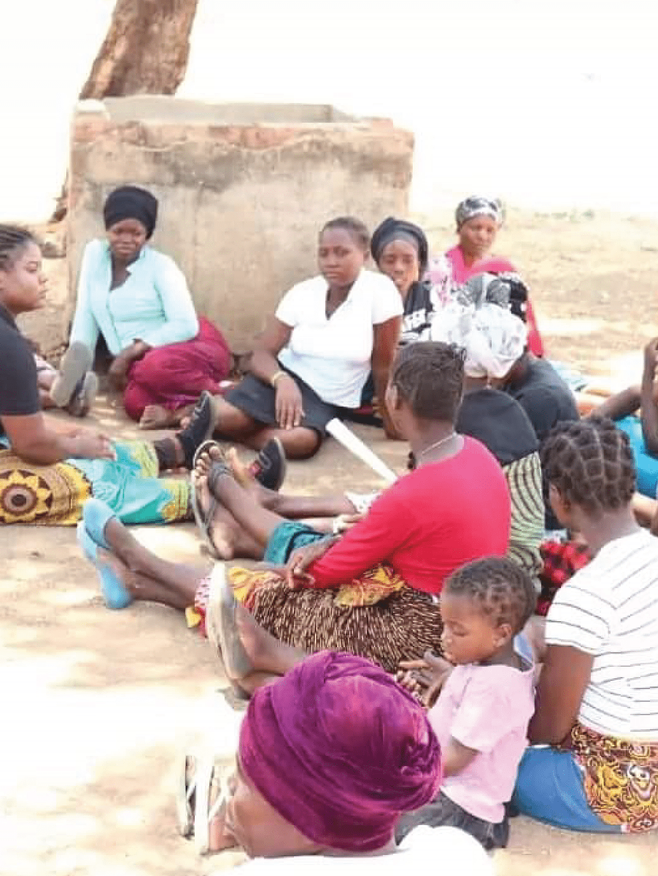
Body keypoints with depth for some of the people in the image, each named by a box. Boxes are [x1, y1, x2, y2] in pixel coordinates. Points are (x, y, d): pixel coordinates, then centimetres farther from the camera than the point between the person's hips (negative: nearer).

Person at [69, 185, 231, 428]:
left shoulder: (161, 266, -4)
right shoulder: (94, 253, 9)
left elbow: (186, 325, -15)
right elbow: (85, 318, 8)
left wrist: (130, 353, -16)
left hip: (194, 348, -2)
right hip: (141, 361, 2)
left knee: (154, 368, -39)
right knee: (136, 403, -34)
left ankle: (220, 396, -20)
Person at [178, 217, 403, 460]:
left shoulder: (380, 290, -14)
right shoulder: (302, 293, -4)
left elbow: (383, 366, -8)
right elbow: (261, 353, -6)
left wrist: (391, 422, -2)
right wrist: (282, 381, -28)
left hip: (328, 402, -1)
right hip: (286, 378, 1)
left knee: (304, 440, -37)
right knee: (233, 415, -35)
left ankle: (209, 416, -25)